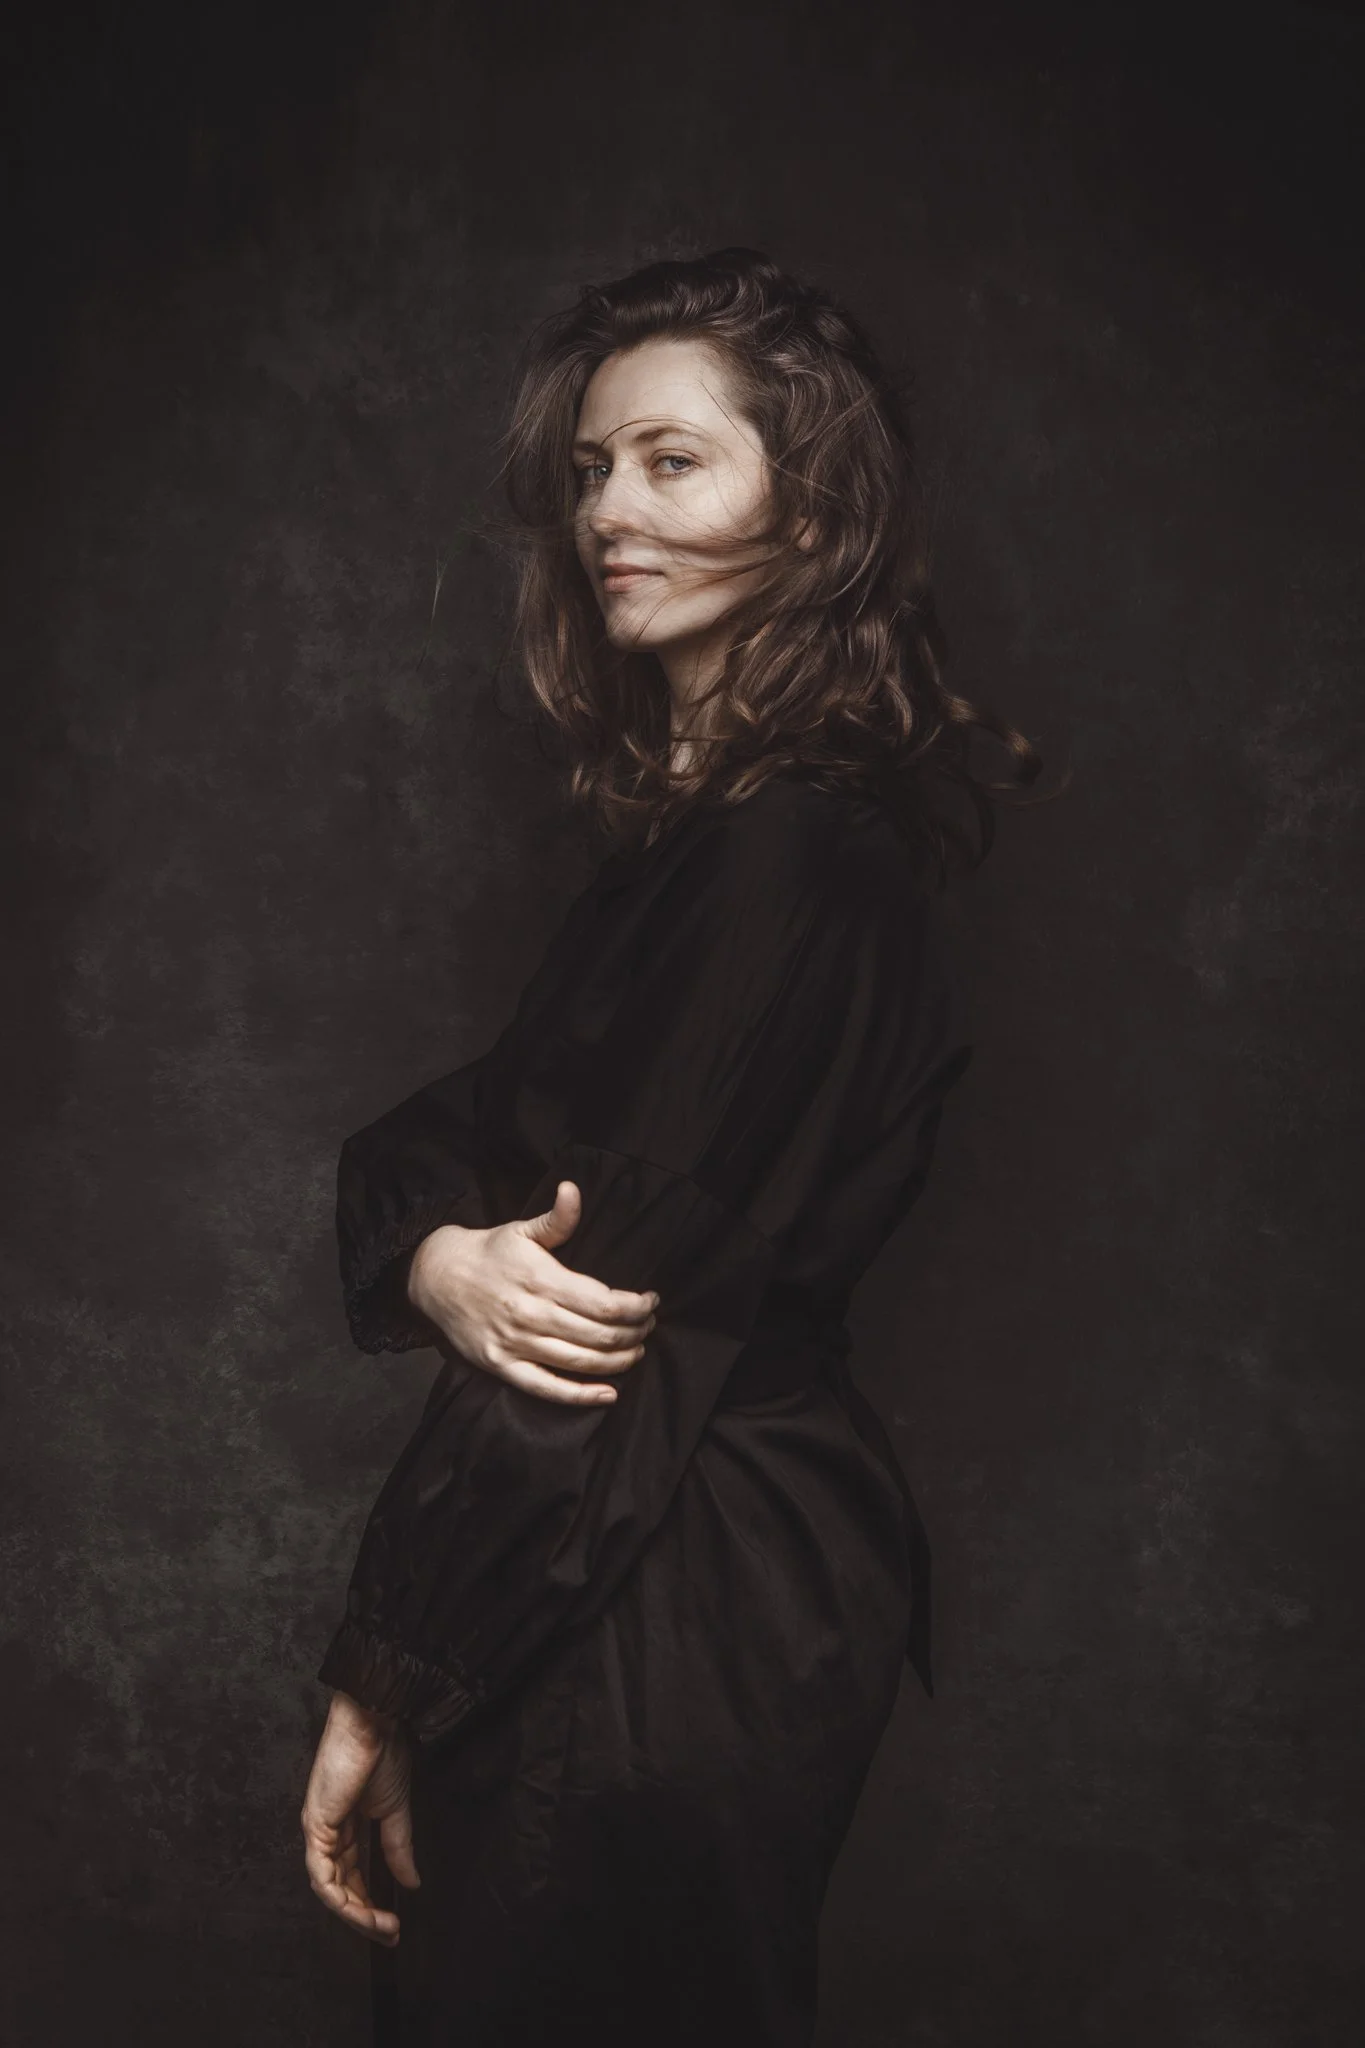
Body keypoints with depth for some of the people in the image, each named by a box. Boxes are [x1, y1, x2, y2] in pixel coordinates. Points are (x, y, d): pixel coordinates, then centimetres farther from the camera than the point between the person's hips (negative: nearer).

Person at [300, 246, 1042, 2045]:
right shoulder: (696, 814, 8)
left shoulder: (803, 854, -22)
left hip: (667, 1614, -8)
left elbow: (618, 1319, -22)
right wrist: (437, 1257, -18)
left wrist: (383, 1685, -14)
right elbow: (449, 1128, 6)